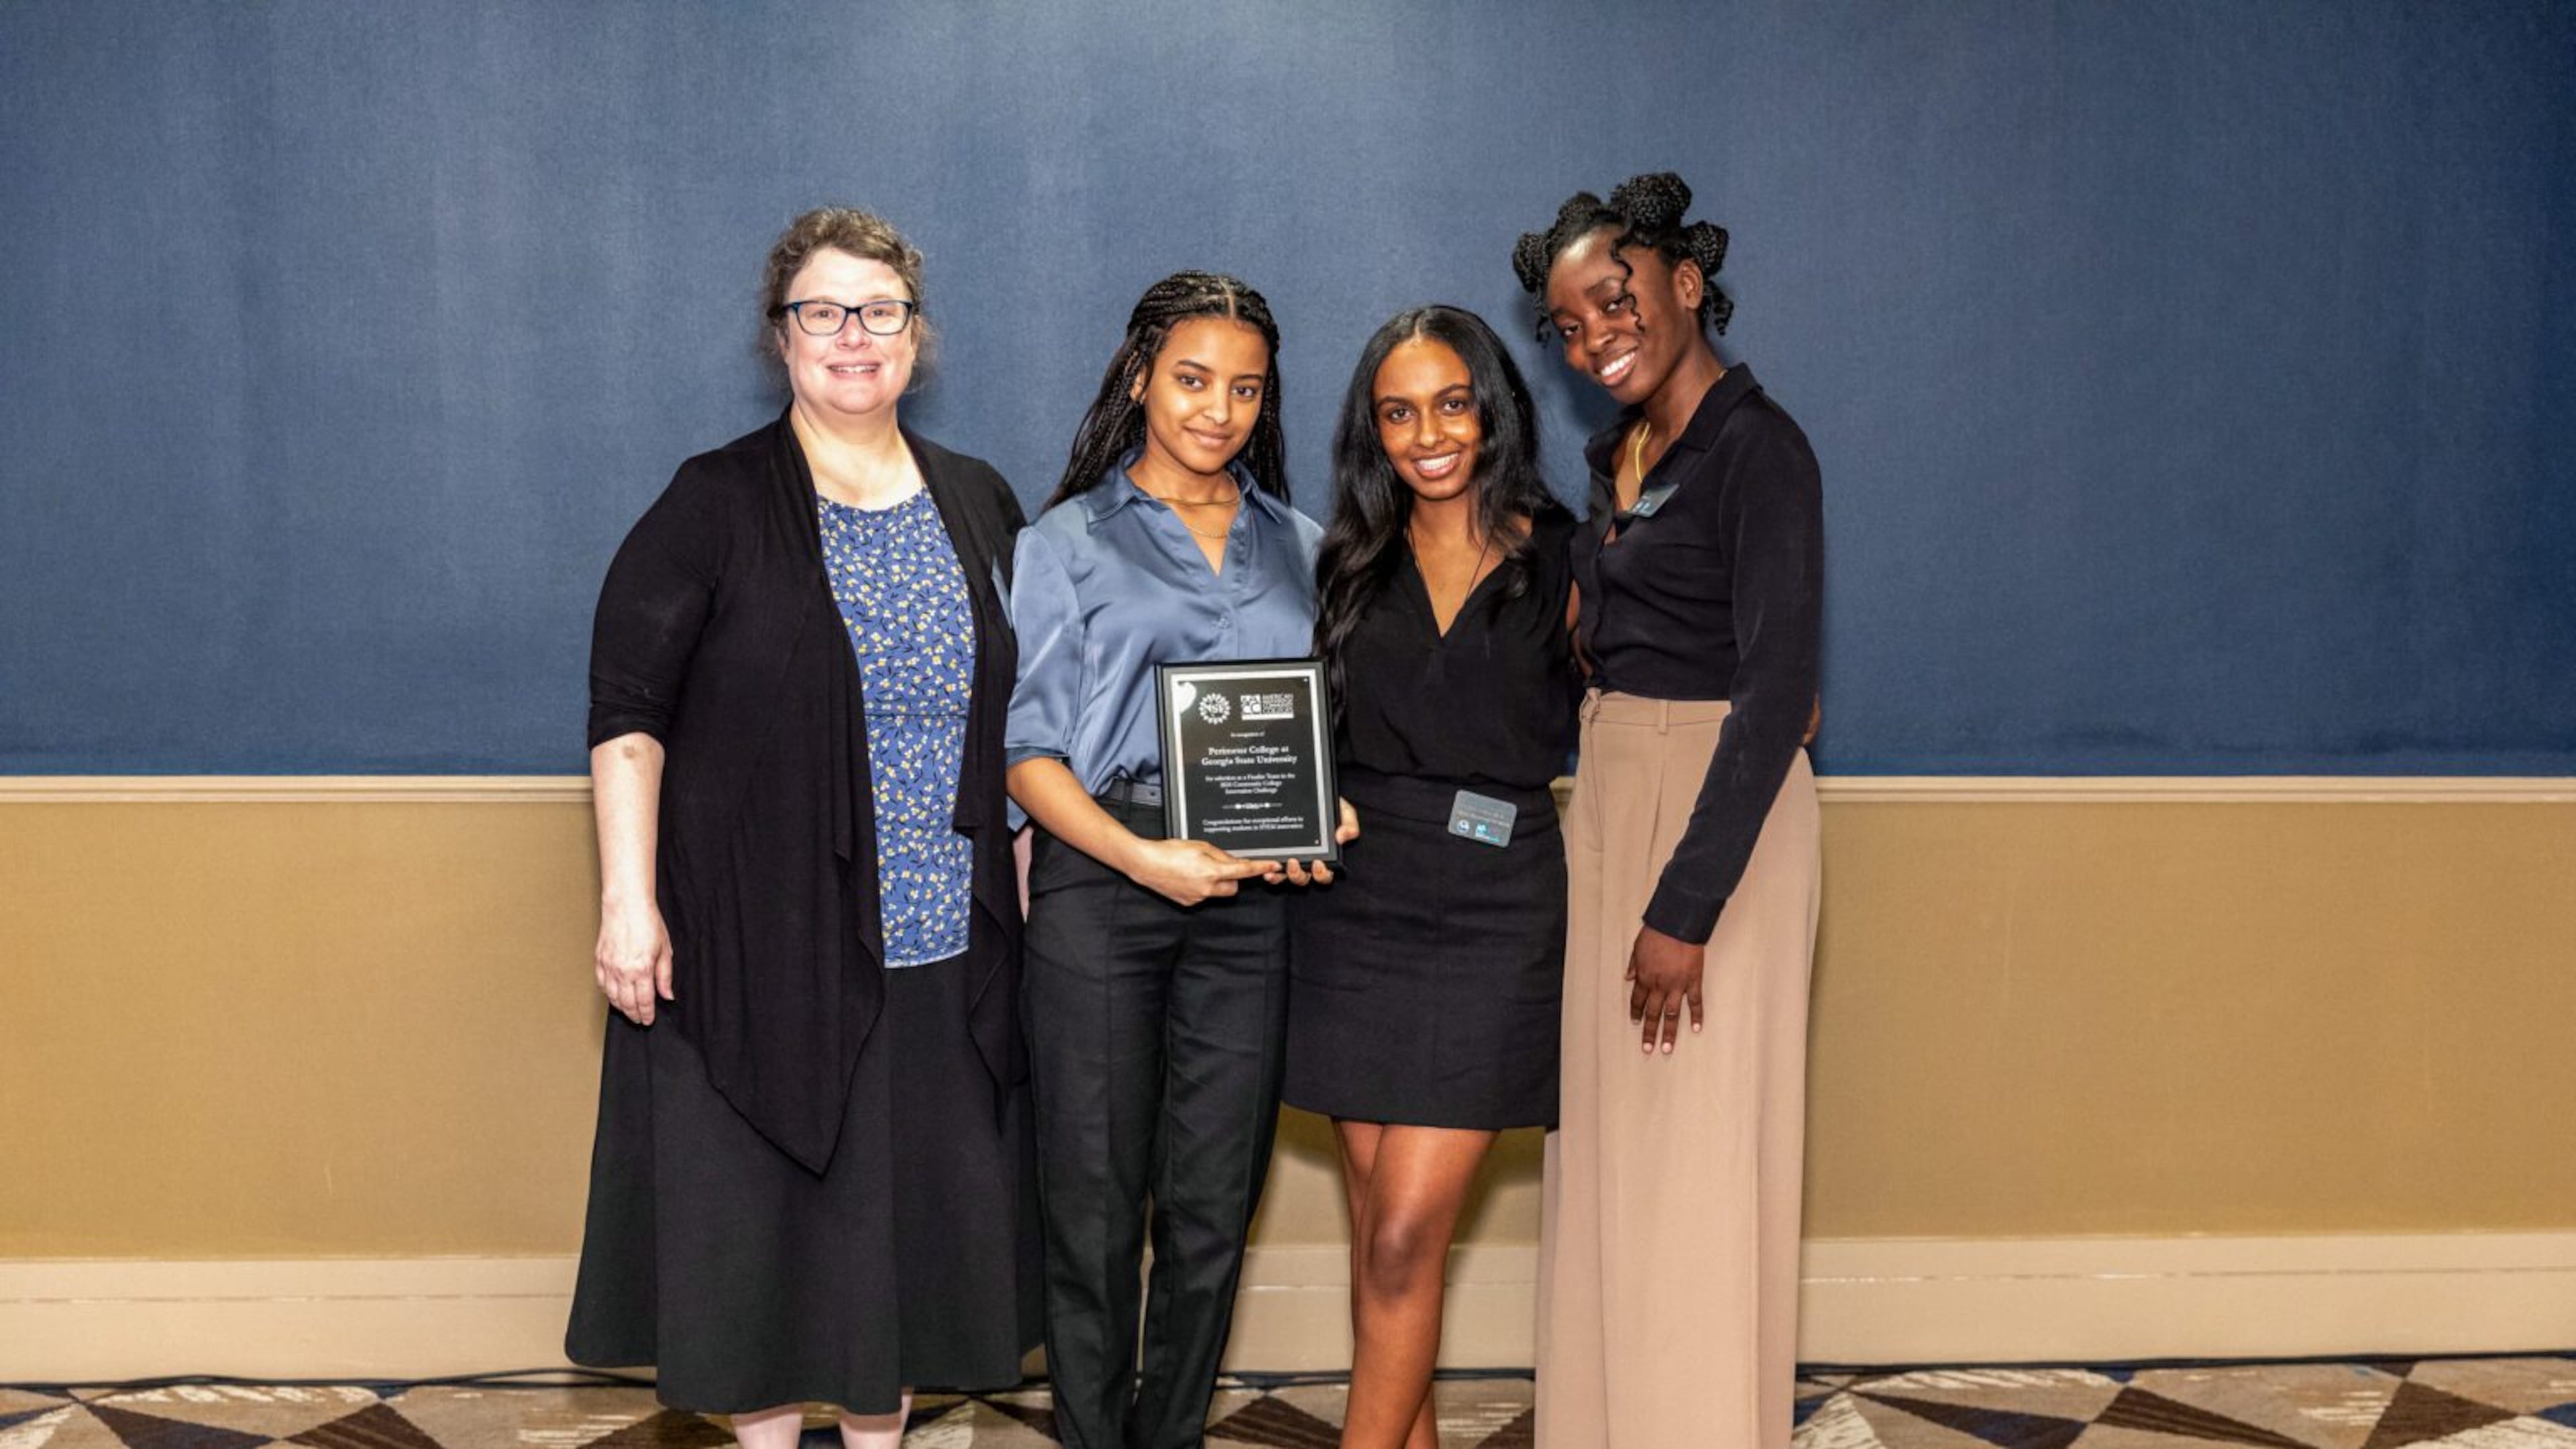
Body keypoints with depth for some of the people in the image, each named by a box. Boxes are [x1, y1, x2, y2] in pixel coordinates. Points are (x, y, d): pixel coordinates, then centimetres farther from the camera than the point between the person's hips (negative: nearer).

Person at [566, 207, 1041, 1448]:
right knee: (759, 1209, 4)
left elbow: (1018, 722, 15)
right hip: (758, 942, -3)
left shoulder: (980, 508, 10)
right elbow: (627, 715, -6)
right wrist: (629, 903, -13)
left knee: (912, 1216, 10)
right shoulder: (715, 506, -2)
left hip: (941, 949, 4)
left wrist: (1030, 895, 12)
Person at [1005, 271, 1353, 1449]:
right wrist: (1141, 857, -16)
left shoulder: (1301, 548, 16)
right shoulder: (1067, 543, 6)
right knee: (1095, 1198, 0)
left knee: (1214, 1205, 6)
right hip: (1099, 880, -3)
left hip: (1252, 899, 3)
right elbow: (1024, 749, -2)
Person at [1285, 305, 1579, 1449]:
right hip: (1354, 900, 3)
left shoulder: (1560, 562, 2)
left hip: (1494, 913, -3)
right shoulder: (1353, 563, 10)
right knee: (1374, 1220, 8)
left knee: (1405, 1236, -7)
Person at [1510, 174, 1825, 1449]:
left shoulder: (1754, 448, -14)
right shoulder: (1618, 454, 12)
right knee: (1605, 1150, 13)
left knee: (1694, 1160, -2)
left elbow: (1776, 691, -21)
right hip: (1606, 796, 9)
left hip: (1717, 811, -9)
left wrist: (1686, 910, -22)